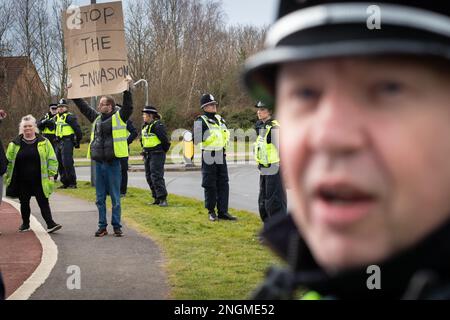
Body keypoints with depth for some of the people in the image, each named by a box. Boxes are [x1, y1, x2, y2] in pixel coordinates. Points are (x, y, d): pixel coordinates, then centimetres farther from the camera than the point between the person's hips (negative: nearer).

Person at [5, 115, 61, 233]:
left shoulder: (43, 142, 2)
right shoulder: (15, 143, 6)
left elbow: (51, 159, 3)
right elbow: (9, 161, 10)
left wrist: (51, 174, -3)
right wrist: (8, 176, 6)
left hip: (39, 181, -2)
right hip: (22, 182, 2)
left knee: (43, 202, -3)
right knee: (24, 203, 11)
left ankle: (50, 224, -3)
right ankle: (25, 224, 25)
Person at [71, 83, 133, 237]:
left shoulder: (119, 116, -2)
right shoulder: (96, 117, 13)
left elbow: (128, 105, -15)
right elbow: (83, 106, 23)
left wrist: (127, 89, -20)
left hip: (113, 163, -6)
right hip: (99, 162, 6)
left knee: (115, 197, 2)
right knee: (100, 198, 9)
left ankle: (117, 226, 10)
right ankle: (102, 226, 16)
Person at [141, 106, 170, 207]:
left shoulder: (158, 125, -14)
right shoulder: (145, 126, 14)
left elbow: (164, 139, -16)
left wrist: (163, 150, -6)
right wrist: (145, 151, 18)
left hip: (157, 154, -10)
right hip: (147, 155, 10)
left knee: (156, 176, -14)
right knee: (149, 177, 11)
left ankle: (163, 199, -12)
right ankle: (157, 198, 18)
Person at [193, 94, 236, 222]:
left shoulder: (220, 119, 11)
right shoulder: (201, 121, -11)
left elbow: (226, 133, 27)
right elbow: (197, 139, -19)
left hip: (221, 157, 6)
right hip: (208, 157, -6)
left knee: (223, 184, 6)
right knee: (210, 186, 1)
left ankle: (223, 211, 11)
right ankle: (211, 212, 12)